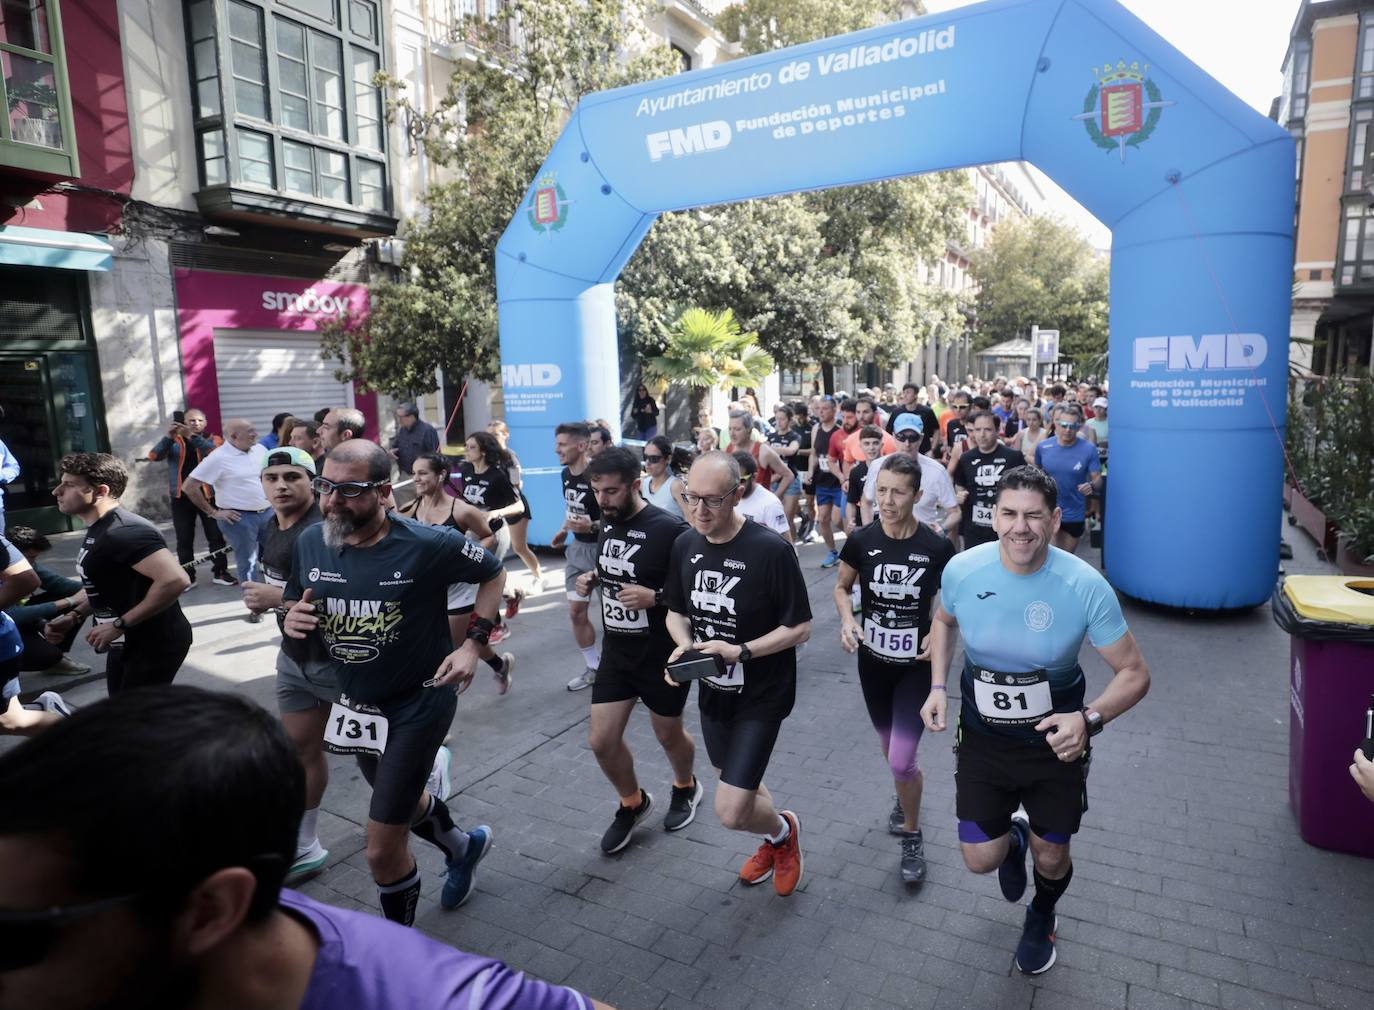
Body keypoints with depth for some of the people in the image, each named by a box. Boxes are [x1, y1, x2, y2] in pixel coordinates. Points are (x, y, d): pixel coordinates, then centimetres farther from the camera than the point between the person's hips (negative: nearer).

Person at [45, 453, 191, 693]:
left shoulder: (123, 532, -24)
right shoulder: (98, 530, 9)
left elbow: (175, 580, -36)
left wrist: (119, 624, -28)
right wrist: (74, 616, 8)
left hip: (154, 644, -11)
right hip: (127, 643, 11)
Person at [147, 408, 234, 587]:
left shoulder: (211, 440, 5)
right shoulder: (174, 441, 7)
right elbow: (154, 456, -9)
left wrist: (193, 437, -29)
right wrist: (168, 436, -25)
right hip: (181, 497, 1)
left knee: (216, 535, 2)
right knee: (184, 539, 4)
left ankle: (220, 572, 11)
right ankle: (187, 576, 12)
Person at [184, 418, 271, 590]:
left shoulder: (260, 450, 3)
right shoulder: (218, 458, -13)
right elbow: (190, 486, -13)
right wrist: (213, 512, -11)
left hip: (267, 512, 6)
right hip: (239, 518, -6)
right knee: (247, 562, 4)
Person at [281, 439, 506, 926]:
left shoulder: (428, 545, -24)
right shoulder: (309, 542, -8)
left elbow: (494, 573, -8)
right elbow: (292, 602, 9)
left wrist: (473, 644, -17)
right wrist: (291, 618, -15)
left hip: (419, 704, -6)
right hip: (357, 703, 7)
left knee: (382, 851, -2)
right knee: (401, 799, 30)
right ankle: (464, 847, 60)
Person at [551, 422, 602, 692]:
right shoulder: (566, 474, 4)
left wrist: (592, 526, -37)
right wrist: (565, 529, 14)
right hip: (578, 547, 8)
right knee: (576, 611, 10)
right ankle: (594, 668, 25)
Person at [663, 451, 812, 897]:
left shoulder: (770, 550, -24)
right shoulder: (685, 545, -6)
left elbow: (799, 628, -16)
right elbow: (676, 611, 7)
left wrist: (740, 651, -27)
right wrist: (683, 646, -14)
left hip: (761, 696, -6)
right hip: (713, 690, 6)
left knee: (731, 813, -8)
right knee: (740, 783, 24)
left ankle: (783, 830, 27)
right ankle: (774, 841, 56)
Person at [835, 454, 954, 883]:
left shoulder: (937, 548, -16)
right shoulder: (861, 540, -12)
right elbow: (841, 587, 4)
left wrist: (940, 632, -18)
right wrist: (848, 620, -14)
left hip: (917, 665, -3)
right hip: (873, 662, 3)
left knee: (901, 761, -7)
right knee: (891, 751, 21)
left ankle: (912, 837, 21)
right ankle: (906, 798, 54)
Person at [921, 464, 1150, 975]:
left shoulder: (1086, 586, -24)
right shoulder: (962, 570, -18)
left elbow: (1134, 674, -14)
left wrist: (1089, 719, -32)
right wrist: (937, 687, -5)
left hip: (1055, 742, -1)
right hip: (982, 739, 1)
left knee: (1051, 858, 17)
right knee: (980, 860, 5)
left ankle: (1041, 919, 55)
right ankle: (1013, 839, 45)